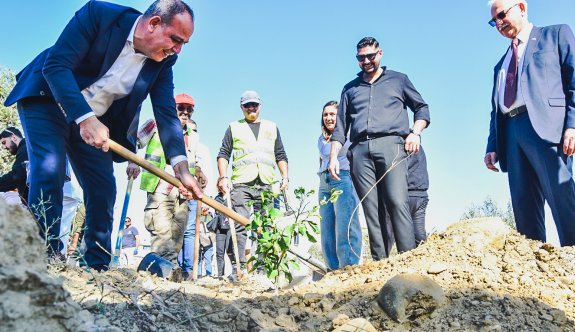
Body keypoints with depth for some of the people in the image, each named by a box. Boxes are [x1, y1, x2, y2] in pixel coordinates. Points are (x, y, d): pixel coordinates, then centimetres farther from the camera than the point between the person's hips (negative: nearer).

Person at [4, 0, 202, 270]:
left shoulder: (163, 61, -9)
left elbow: (167, 114, -12)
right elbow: (55, 64, -27)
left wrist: (181, 168, -24)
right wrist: (85, 118, -37)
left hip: (95, 120, 5)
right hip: (48, 100, -5)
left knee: (104, 187, -2)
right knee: (49, 170, -20)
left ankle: (98, 269, 7)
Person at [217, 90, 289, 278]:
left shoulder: (272, 127, 24)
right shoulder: (234, 127, 18)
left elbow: (280, 155, 21)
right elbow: (223, 154, 11)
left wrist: (285, 177, 7)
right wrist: (223, 177, -3)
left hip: (267, 185, 2)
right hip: (241, 184, -2)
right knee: (240, 226, -12)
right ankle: (238, 268, -12)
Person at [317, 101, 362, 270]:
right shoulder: (321, 140, 21)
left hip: (344, 180, -6)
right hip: (324, 184, 6)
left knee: (344, 226, -13)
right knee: (327, 228, 2)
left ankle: (349, 267, -12)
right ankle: (335, 269, 6)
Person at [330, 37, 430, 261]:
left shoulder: (398, 80, 20)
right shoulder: (350, 89, 26)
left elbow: (422, 108, 18)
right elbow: (340, 126, 22)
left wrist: (415, 133, -2)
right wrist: (333, 157, 10)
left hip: (390, 144, -2)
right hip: (360, 150, 3)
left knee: (397, 201, -18)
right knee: (371, 208, -6)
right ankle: (380, 262, -9)